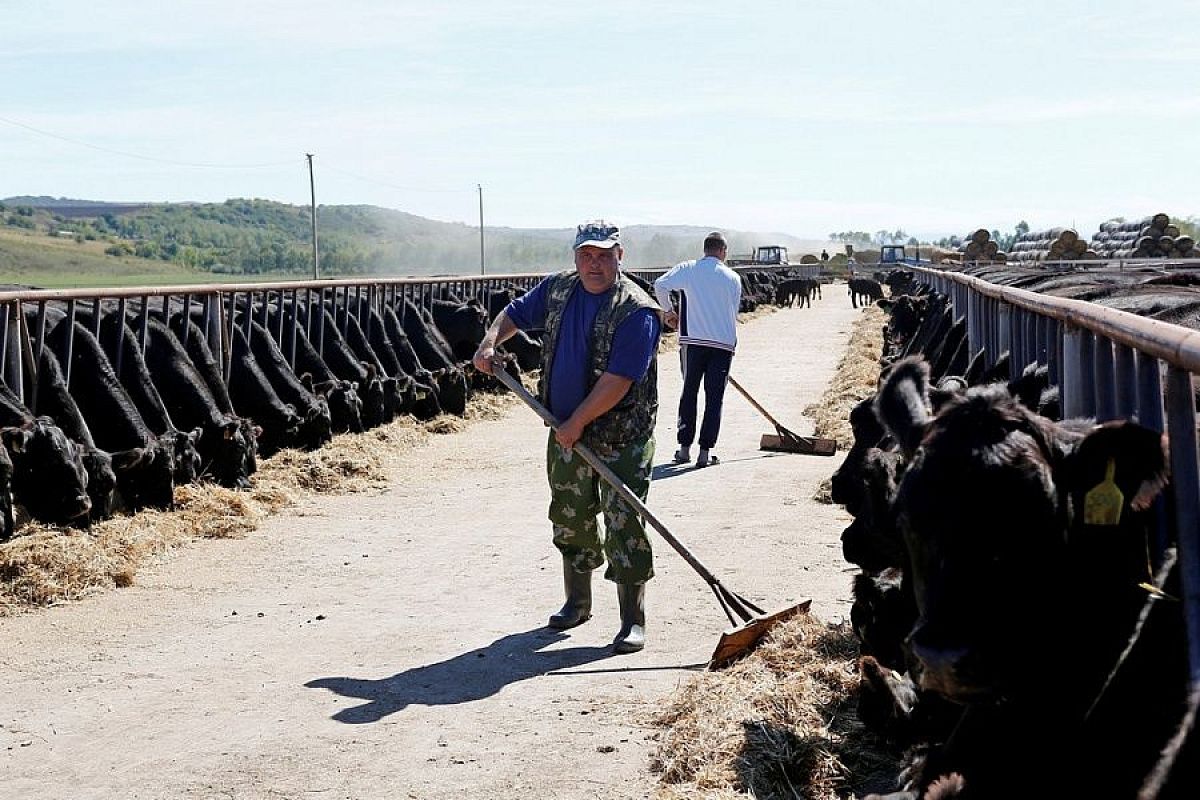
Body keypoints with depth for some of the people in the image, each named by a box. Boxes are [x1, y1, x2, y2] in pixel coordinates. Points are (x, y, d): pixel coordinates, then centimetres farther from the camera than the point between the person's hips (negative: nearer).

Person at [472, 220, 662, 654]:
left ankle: (633, 622, 0)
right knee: (570, 521, 16)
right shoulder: (558, 289, 4)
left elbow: (618, 380, -24)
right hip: (567, 433, 7)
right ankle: (577, 603, 33)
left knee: (624, 527, -7)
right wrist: (490, 341, 1)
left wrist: (577, 423, -21)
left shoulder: (637, 310, -18)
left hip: (621, 438, -7)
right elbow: (516, 312, 21)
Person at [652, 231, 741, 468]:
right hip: (724, 343, 0)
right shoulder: (733, 278, 7)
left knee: (689, 393, 12)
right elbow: (733, 313, 12)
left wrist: (669, 310, 8)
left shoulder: (688, 269, 2)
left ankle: (685, 448, 13)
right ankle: (705, 453, 3)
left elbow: (660, 285, -8)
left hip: (694, 340, 0)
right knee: (714, 398, 4)